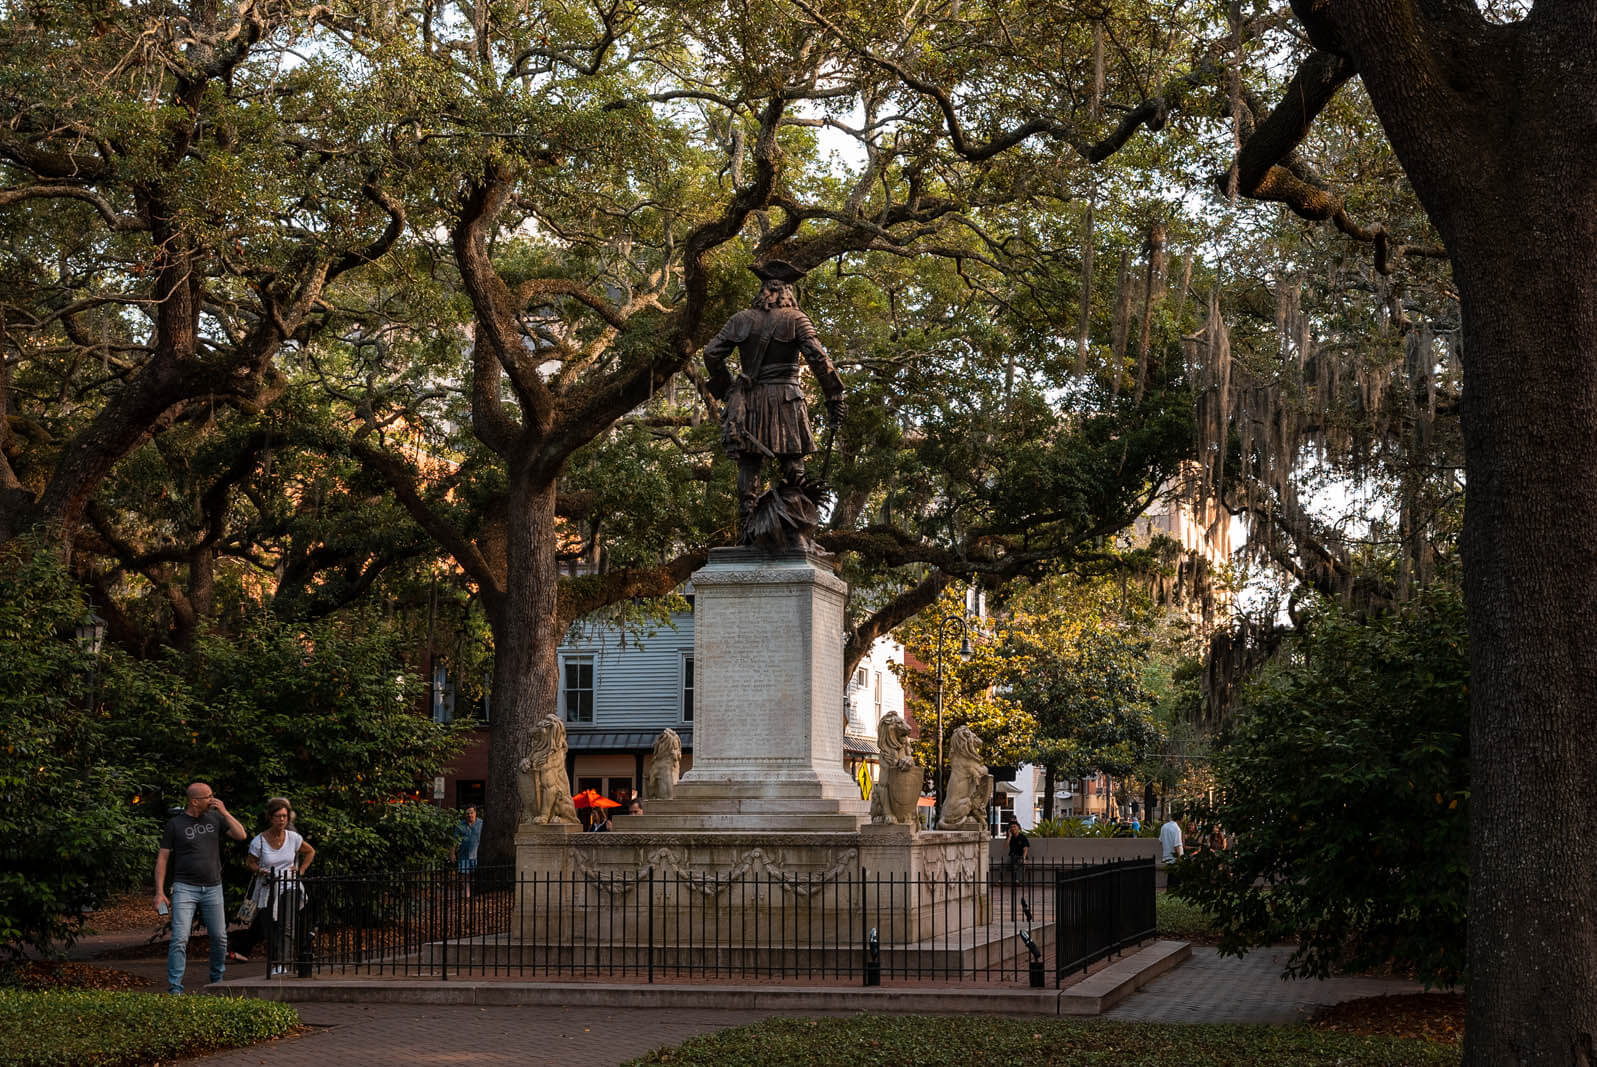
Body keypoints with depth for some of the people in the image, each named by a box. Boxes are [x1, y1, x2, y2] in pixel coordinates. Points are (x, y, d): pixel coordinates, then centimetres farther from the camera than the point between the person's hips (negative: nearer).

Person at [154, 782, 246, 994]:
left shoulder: (215, 817, 8)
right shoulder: (175, 824, -2)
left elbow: (241, 835, 1)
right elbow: (162, 859, -1)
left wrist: (224, 812, -7)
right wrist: (159, 893, -7)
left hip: (213, 888, 4)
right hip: (185, 888, -4)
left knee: (220, 937, 8)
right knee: (180, 939, -12)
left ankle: (217, 979, 27)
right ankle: (175, 988, -10)